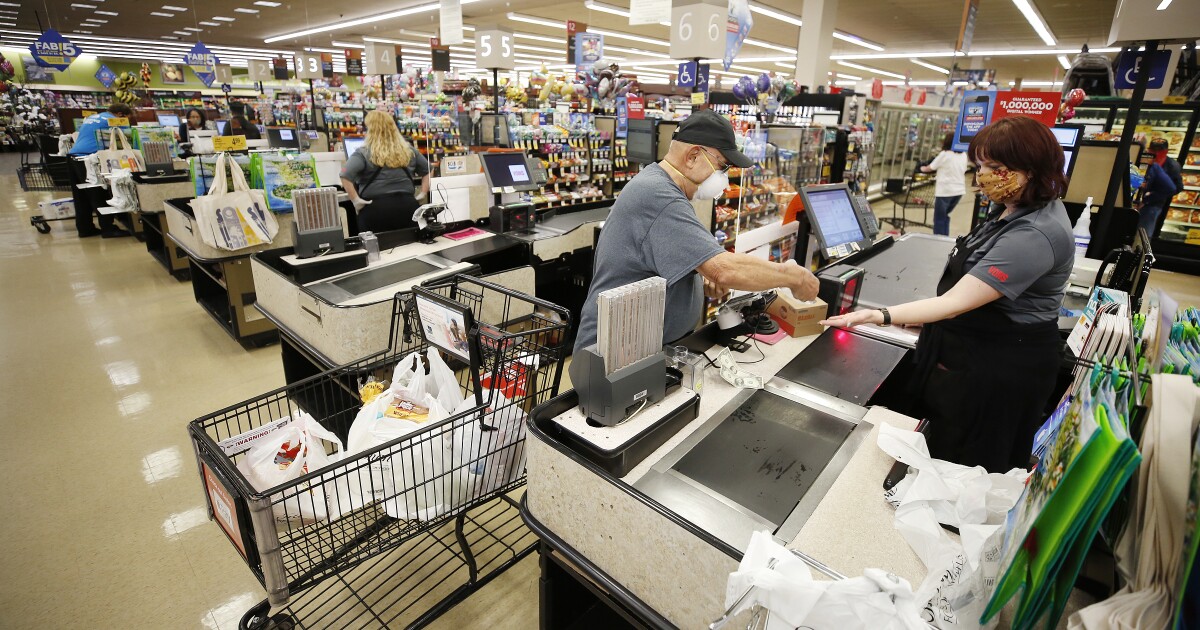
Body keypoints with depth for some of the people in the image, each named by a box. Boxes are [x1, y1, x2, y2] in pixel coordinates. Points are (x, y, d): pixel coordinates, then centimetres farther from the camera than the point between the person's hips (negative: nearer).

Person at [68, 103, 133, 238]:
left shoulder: (90, 117, 25)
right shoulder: (113, 121, 0)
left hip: (73, 158, 8)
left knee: (81, 198, 11)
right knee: (99, 197, -5)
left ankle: (84, 229, 15)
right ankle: (108, 229, -4)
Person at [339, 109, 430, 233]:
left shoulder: (364, 153, -4)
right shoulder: (408, 149, 11)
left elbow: (346, 176, -17)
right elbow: (427, 170, 22)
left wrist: (355, 200, -10)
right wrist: (423, 194, 17)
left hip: (376, 208, -3)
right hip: (406, 206, 4)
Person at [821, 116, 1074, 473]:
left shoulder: (1033, 235, -29)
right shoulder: (1018, 208, 4)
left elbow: (955, 303, -34)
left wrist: (879, 316, -42)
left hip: (1000, 369, -10)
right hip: (980, 353, 10)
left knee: (958, 468, 8)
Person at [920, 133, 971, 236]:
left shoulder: (944, 154, -9)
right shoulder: (963, 155, 9)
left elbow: (931, 168, 2)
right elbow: (964, 172, 18)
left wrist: (923, 169, 23)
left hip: (945, 191, -6)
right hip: (959, 190, 6)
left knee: (939, 219, 2)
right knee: (945, 215, 21)